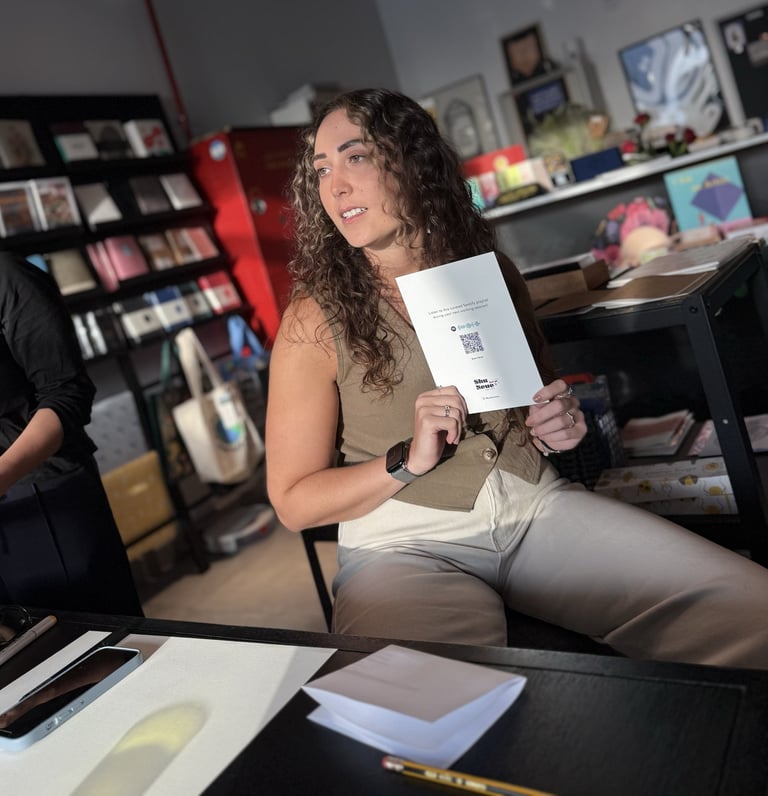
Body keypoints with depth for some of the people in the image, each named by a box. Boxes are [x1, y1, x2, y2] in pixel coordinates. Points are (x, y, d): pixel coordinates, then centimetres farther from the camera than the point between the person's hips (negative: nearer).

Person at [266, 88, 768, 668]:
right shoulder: (315, 321, -6)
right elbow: (293, 501, -3)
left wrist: (561, 425, 0)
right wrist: (409, 460, -16)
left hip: (536, 508, 4)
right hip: (408, 548, -3)